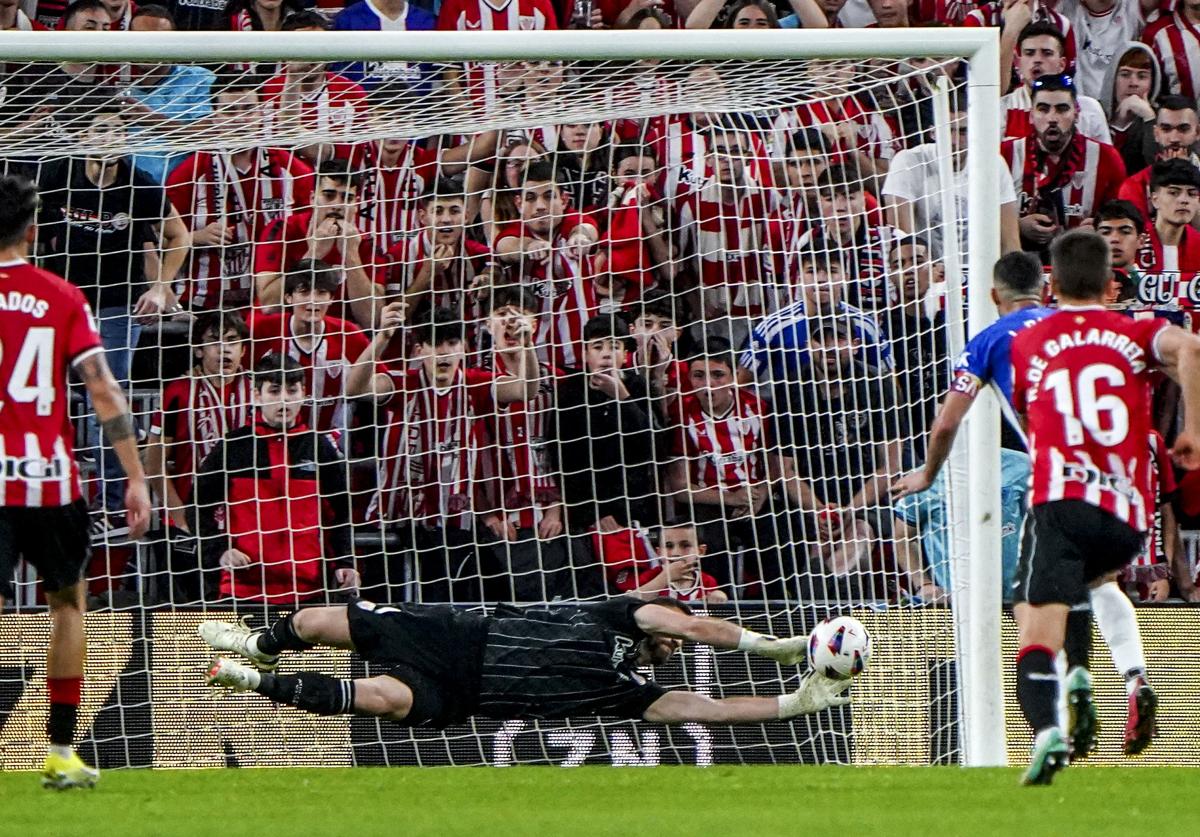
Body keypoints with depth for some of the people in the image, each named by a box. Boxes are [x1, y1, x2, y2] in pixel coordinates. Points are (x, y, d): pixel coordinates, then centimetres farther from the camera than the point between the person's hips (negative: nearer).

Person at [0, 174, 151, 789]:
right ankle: (61, 753, 20)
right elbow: (103, 391, -3)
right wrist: (136, 479, 0)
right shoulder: (62, 298, 1)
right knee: (67, 603, 20)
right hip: (51, 476, 1)